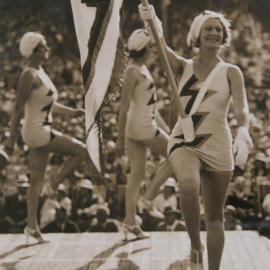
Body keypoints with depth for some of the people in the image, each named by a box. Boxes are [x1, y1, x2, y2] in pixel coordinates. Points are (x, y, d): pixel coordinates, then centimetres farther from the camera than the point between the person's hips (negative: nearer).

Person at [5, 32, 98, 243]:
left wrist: (68, 111, 21)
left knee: (37, 180, 10)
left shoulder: (39, 72, 13)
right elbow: (18, 108, -17)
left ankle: (32, 226, 15)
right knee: (82, 151, -6)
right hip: (38, 133, -10)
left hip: (42, 132, 10)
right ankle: (54, 186, 5)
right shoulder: (29, 75, -15)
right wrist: (12, 138, -17)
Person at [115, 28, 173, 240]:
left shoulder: (142, 68, 16)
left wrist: (165, 127, 25)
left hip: (145, 125, 9)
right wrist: (120, 139, -17)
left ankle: (130, 222, 10)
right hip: (142, 127, -9)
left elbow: (150, 102, 22)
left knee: (137, 175, 8)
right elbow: (124, 107, -16)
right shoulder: (133, 71, -13)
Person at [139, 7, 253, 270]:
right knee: (189, 185, -32)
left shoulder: (231, 72, 2)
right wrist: (150, 22, -36)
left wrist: (243, 132, -36)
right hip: (183, 143, -1)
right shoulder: (183, 66, 4)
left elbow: (241, 107, -14)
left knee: (215, 216, 7)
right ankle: (195, 244, -9)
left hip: (218, 148, 1)